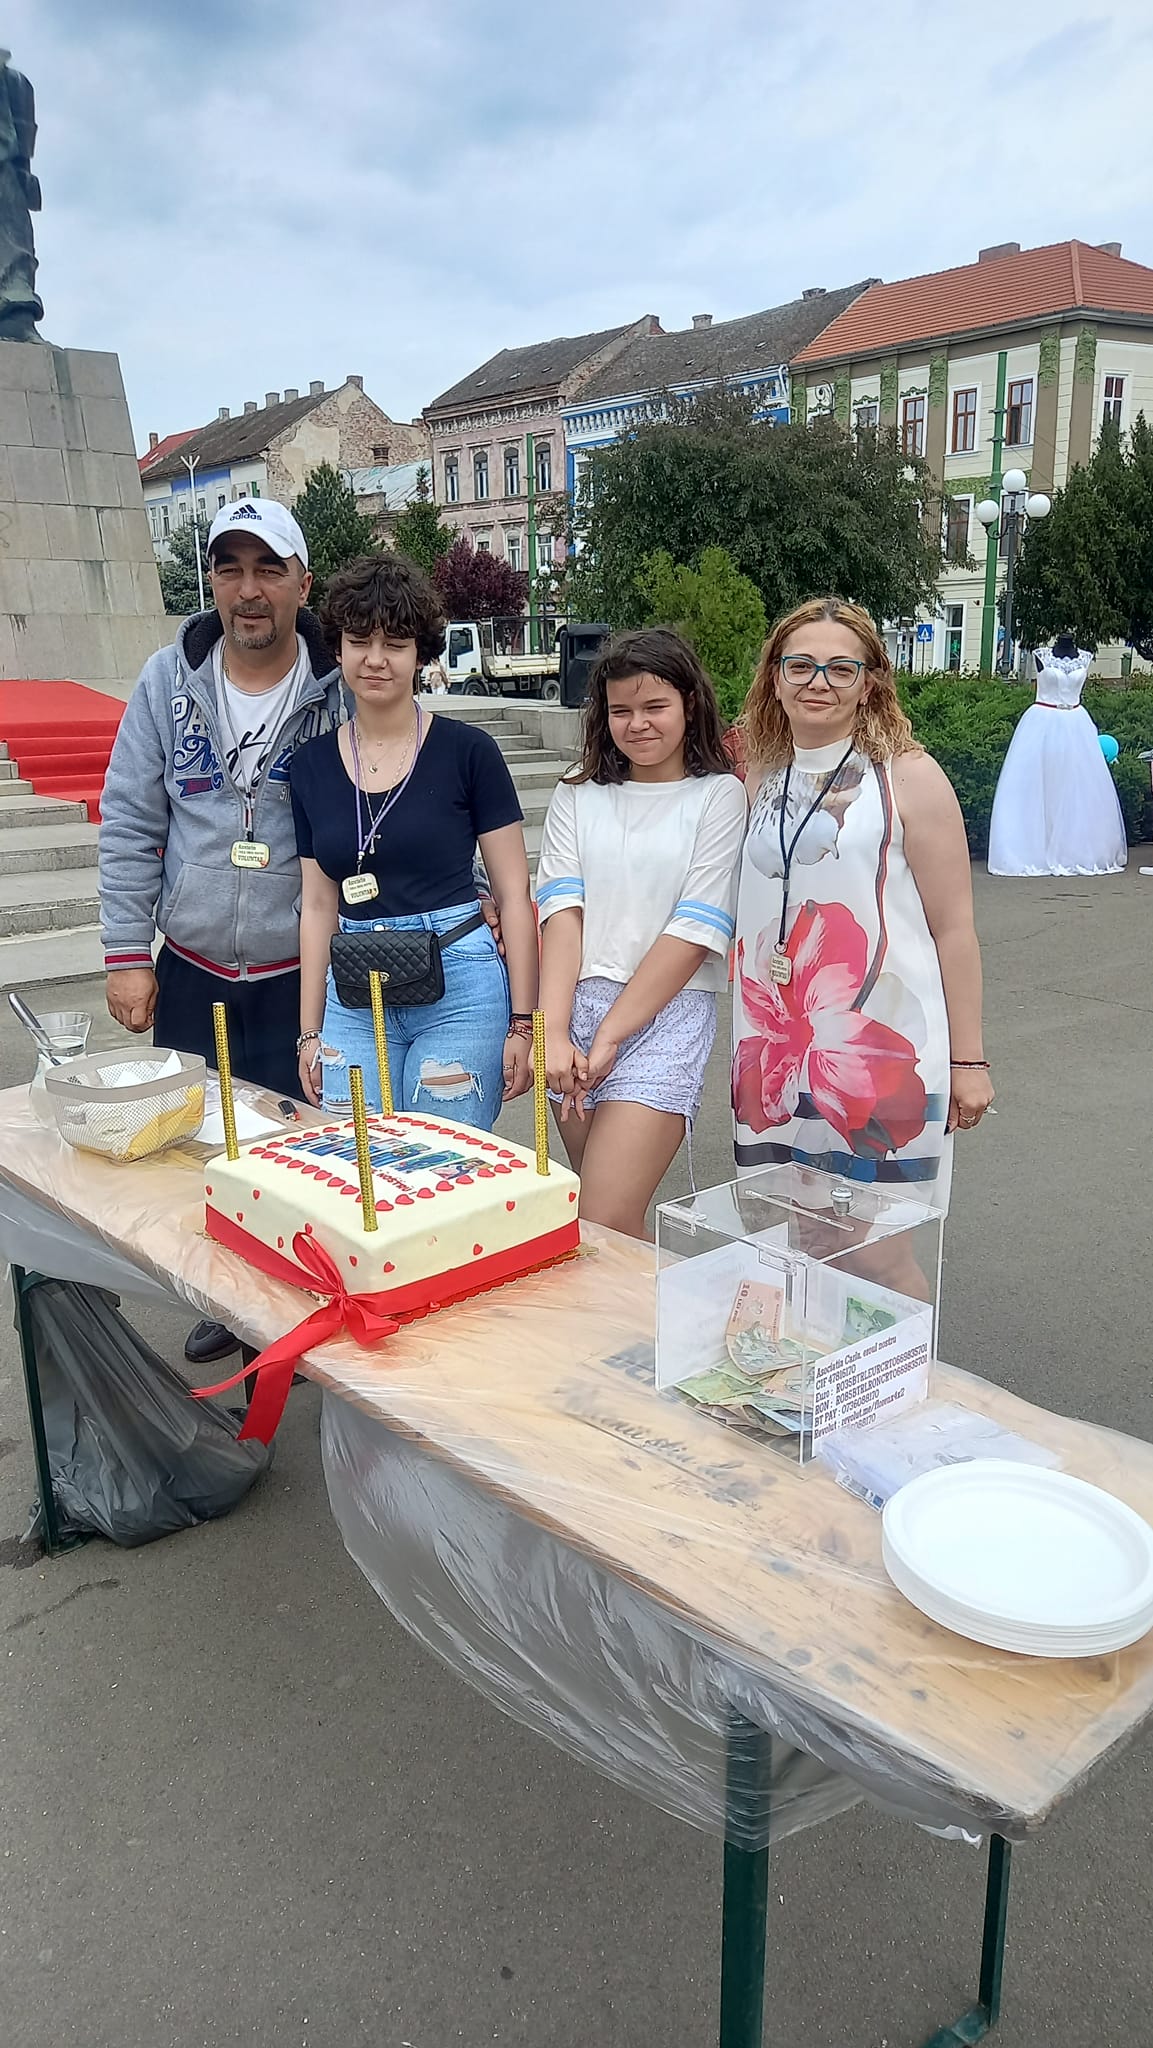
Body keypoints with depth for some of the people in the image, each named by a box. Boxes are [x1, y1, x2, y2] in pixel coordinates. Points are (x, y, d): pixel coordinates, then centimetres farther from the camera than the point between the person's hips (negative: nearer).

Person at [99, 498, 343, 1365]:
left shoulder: (341, 692, -7)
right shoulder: (169, 682, -1)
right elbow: (130, 824, 1)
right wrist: (128, 953, -2)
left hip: (300, 977, -3)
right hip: (189, 973, 3)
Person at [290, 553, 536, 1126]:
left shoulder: (468, 751, -4)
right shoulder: (311, 765, 7)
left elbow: (513, 894, -2)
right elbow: (318, 906, 12)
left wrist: (523, 1024, -5)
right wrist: (310, 1031, 11)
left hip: (461, 991, -3)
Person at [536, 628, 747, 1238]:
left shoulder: (718, 795, 3)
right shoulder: (577, 797, 13)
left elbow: (696, 930, -6)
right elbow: (561, 910, 1)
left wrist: (609, 1037, -10)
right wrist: (553, 1034, -13)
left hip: (666, 1012, -4)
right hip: (576, 1004, 4)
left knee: (603, 1228, -13)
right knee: (615, 1213, 9)